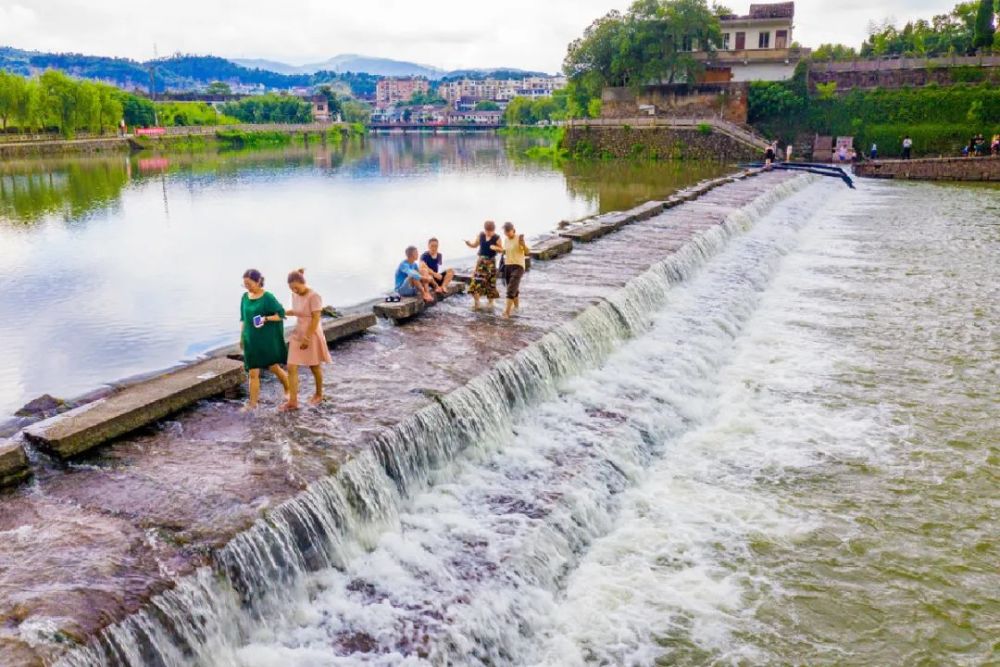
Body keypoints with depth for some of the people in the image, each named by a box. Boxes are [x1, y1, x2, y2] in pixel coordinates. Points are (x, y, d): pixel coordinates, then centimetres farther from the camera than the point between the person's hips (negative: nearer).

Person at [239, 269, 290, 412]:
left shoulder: (268, 297, -11)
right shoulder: (245, 297, 4)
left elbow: (281, 314, -10)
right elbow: (243, 319, 13)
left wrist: (266, 318, -25)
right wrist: (241, 337, 13)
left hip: (267, 338, -4)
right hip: (251, 339, 4)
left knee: (273, 367, 9)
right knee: (253, 373, 1)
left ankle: (288, 389, 35)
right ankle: (253, 403, 6)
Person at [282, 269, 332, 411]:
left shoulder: (314, 296, -20)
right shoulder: (294, 295, 1)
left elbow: (315, 319, -20)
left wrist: (307, 338, -20)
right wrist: (283, 312, -1)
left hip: (312, 335, -6)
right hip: (297, 334, 6)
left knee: (315, 367, 12)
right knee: (291, 368, -2)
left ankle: (319, 394, 34)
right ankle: (293, 401, 1)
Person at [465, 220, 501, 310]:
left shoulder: (497, 238, -9)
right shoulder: (481, 235, 1)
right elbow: (475, 245, 11)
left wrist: (495, 248, -25)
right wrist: (468, 243, -8)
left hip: (490, 262, -2)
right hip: (481, 260, 2)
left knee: (490, 282, 3)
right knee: (477, 280, -6)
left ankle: (490, 302, 19)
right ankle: (476, 303, 0)